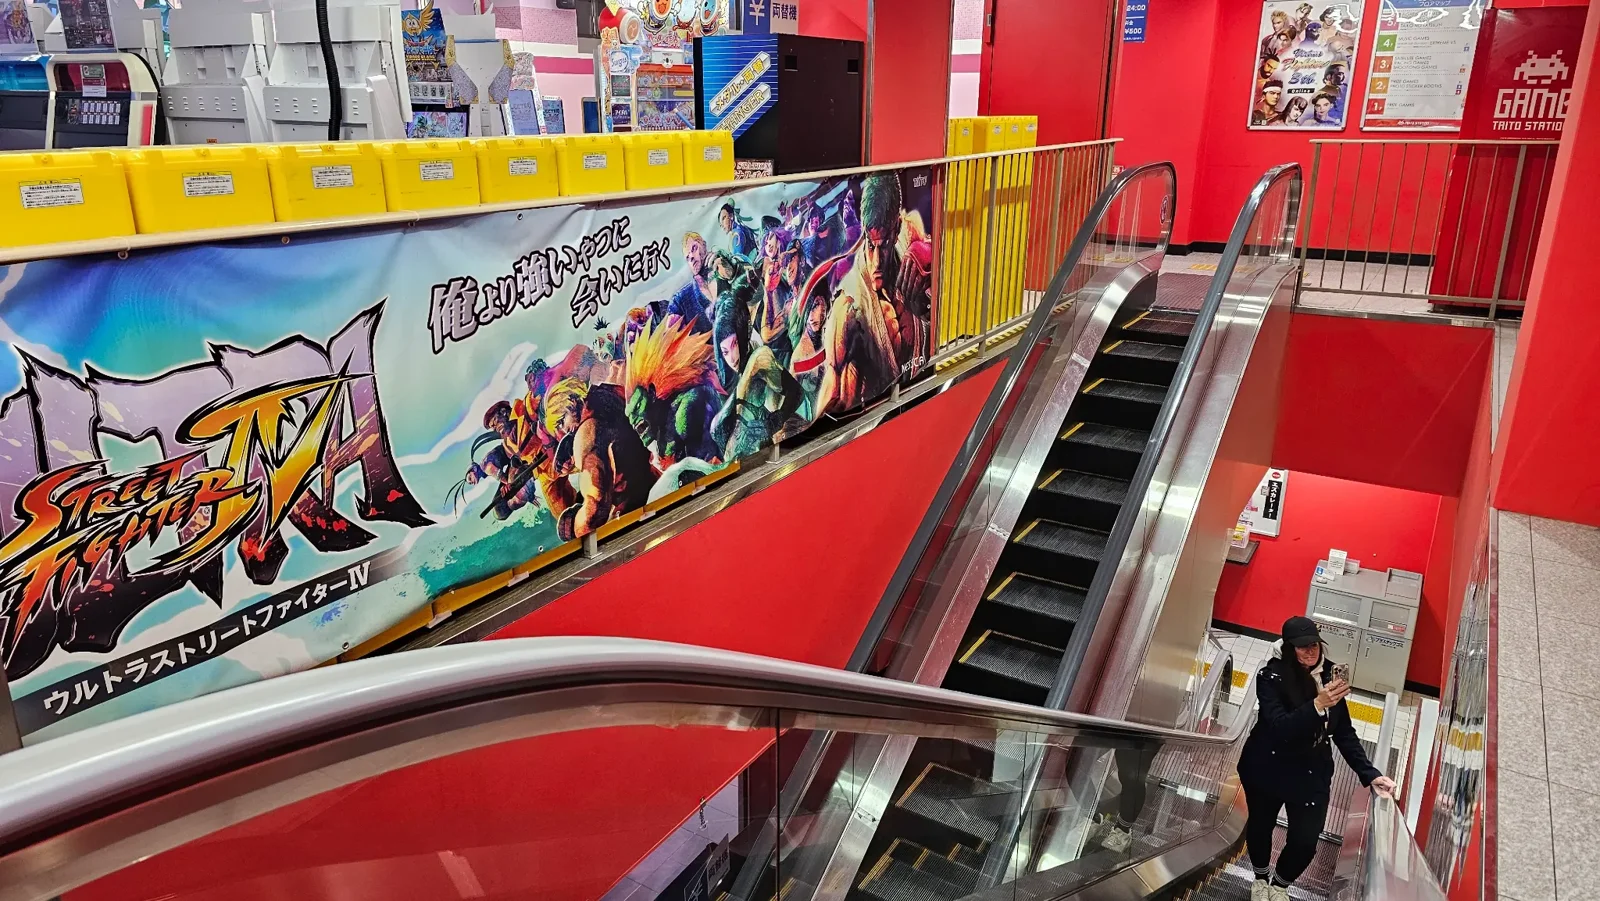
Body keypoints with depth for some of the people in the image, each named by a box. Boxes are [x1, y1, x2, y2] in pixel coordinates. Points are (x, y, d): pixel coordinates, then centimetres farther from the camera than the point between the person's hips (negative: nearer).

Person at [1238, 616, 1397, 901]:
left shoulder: (1328, 676, -6)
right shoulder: (1271, 676, -18)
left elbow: (1345, 733, 1)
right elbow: (1279, 726, -28)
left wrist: (1369, 774, -7)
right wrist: (1318, 705, -40)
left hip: (1312, 773, 3)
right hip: (1267, 769, -2)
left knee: (1305, 841, -2)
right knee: (1261, 825, 15)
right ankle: (1261, 877, 47)